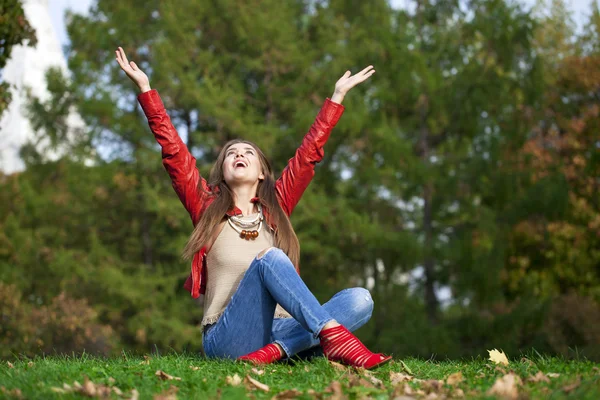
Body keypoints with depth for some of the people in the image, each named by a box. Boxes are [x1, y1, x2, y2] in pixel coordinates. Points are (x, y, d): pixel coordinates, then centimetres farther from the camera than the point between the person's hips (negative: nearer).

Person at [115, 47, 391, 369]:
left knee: (360, 300, -20)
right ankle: (334, 337, -46)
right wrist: (145, 88, 6)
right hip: (225, 340, -3)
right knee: (269, 259, -29)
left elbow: (309, 152, 21)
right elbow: (173, 151, 8)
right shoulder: (208, 209, 14)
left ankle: (275, 350, -39)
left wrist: (338, 95, 24)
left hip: (278, 330, 3)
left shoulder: (275, 207, 19)